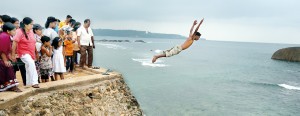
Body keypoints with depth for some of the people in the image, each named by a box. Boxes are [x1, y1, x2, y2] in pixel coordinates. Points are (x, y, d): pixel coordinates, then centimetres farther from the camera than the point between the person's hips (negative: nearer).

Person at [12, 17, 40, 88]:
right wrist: (13, 55, -12)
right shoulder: (20, 32, -13)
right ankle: (34, 82, -27)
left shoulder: (31, 31, 7)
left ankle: (29, 84, 29)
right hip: (24, 53, -7)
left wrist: (35, 54, 18)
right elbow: (14, 43, -14)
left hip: (31, 53, 7)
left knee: (29, 69, 16)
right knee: (31, 64, -29)